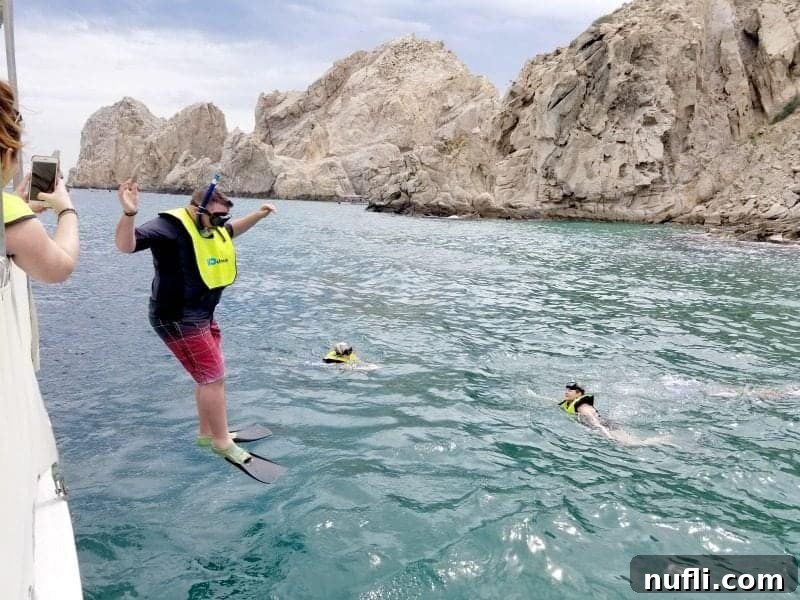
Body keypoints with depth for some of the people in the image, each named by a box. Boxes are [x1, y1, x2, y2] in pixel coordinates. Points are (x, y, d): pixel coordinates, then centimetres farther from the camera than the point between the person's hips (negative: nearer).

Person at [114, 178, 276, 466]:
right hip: (178, 319, -10)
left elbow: (231, 230, 30)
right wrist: (129, 213, -48)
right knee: (213, 377, -6)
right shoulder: (170, 226, -21)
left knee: (209, 375, 19)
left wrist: (257, 215, 21)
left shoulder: (208, 225, 6)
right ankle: (222, 442, 10)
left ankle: (206, 432, 36)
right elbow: (126, 245, -31)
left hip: (202, 316, 10)